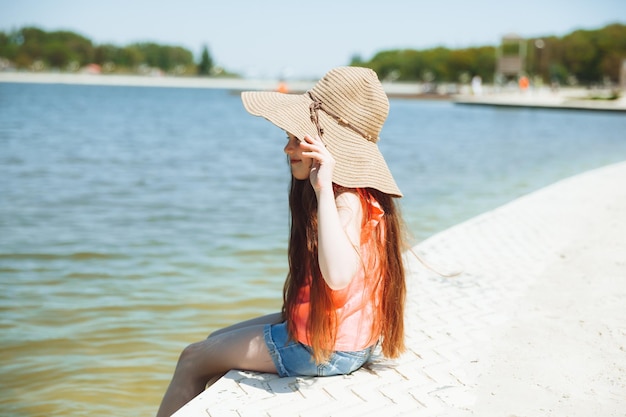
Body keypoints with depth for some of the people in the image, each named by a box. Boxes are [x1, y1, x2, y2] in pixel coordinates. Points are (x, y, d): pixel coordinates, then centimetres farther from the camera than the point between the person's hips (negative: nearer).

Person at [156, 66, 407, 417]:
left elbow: (337, 275, -46)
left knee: (194, 359, 8)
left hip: (326, 349, -10)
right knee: (217, 341, 26)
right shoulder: (354, 192, 2)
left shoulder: (347, 201, -28)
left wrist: (323, 189, -44)